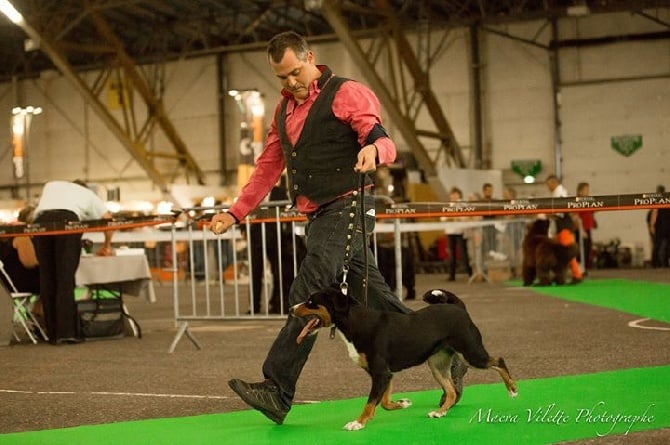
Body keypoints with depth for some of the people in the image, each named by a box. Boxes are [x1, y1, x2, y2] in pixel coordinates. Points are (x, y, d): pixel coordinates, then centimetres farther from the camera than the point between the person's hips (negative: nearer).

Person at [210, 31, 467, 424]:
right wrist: (236, 213, 17)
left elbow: (385, 144, -15)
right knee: (376, 298, 8)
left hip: (346, 208, -8)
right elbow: (267, 168, 24)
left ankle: (277, 392, -20)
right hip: (319, 216, 8)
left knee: (308, 296, -17)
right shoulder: (285, 110, 19)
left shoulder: (346, 94, -6)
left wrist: (374, 148, -40)